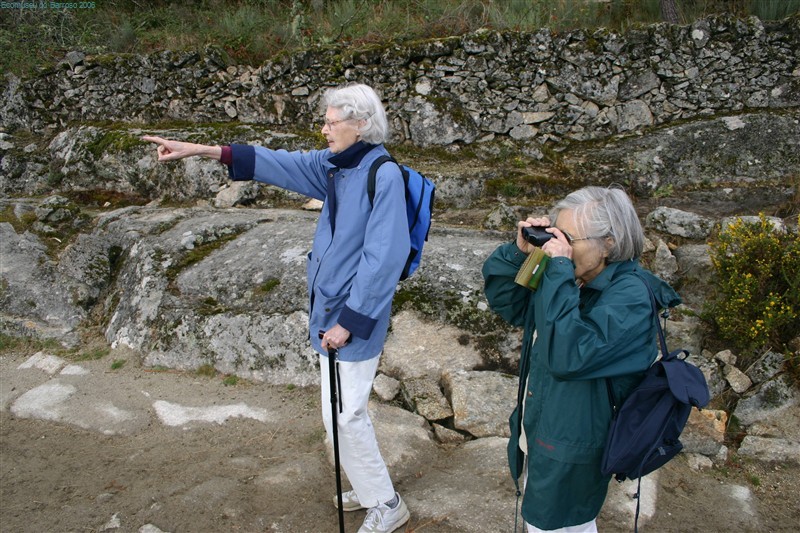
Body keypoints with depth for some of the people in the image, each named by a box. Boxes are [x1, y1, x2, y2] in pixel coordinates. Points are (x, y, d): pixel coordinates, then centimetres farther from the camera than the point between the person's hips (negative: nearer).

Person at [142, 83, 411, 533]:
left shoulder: (384, 175, -19)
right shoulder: (335, 165, 6)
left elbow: (382, 259, -22)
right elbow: (280, 164, 12)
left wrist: (349, 321, -19)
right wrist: (202, 151, 8)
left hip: (356, 317, -9)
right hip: (330, 309, 9)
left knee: (346, 416, 0)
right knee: (340, 414, 18)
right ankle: (368, 489, 37)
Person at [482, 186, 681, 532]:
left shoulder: (631, 298, -24)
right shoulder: (570, 278, -3)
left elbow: (569, 356, -36)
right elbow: (503, 298, 6)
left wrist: (559, 271, -34)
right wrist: (521, 251, -11)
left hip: (570, 450, -7)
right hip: (536, 432, 7)